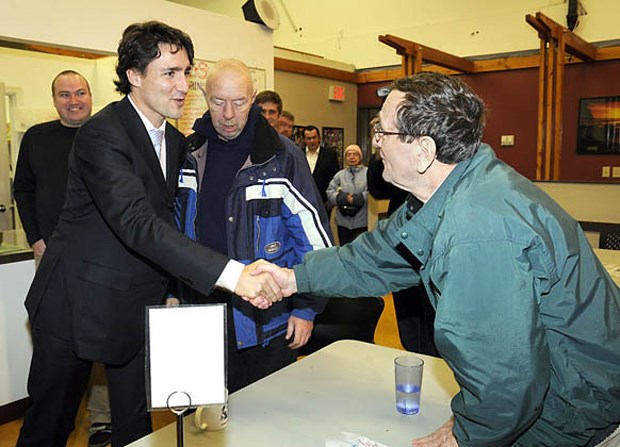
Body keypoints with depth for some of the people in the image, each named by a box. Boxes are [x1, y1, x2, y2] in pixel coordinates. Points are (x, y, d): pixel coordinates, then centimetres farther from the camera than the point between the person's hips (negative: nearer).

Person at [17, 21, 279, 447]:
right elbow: (138, 224, -36)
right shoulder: (102, 135, -22)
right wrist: (231, 274, -44)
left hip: (140, 305, 6)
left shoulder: (176, 140, 5)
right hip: (78, 302, -6)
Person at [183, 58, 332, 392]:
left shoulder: (281, 156, -9)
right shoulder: (190, 153, 2)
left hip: (267, 318, -3)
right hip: (204, 313, 4)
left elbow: (314, 236, -7)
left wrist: (306, 308, -7)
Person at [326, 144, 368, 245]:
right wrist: (344, 198, -15)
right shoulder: (340, 174, 11)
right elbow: (329, 193, 0)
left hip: (362, 221, -3)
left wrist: (357, 198, -14)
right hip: (343, 221, 3)